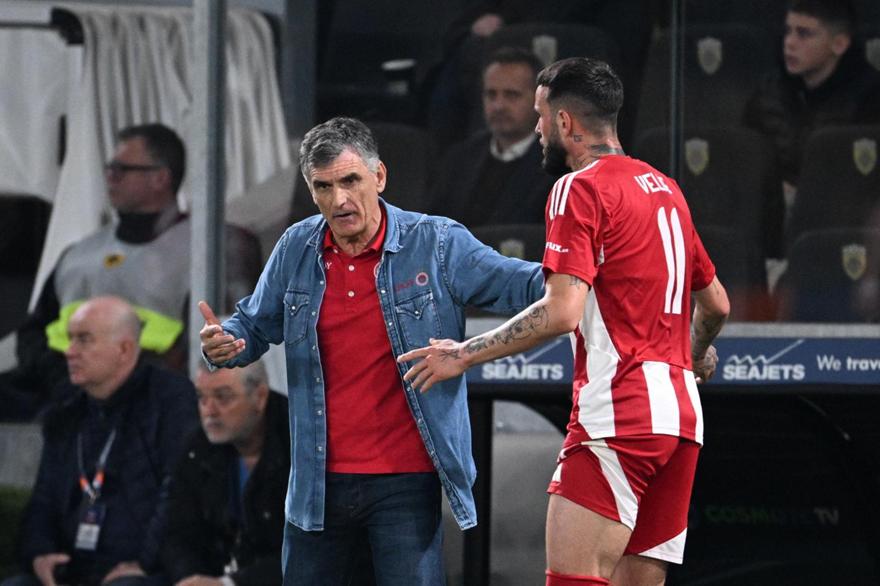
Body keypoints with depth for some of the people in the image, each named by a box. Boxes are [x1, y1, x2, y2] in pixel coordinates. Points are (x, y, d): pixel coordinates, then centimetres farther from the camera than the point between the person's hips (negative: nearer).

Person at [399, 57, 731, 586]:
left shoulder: (580, 189, -6)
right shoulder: (666, 189, 18)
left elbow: (562, 312, -17)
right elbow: (716, 303, 28)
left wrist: (465, 354, -9)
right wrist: (697, 353, 49)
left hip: (618, 416, -8)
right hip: (681, 414, 8)